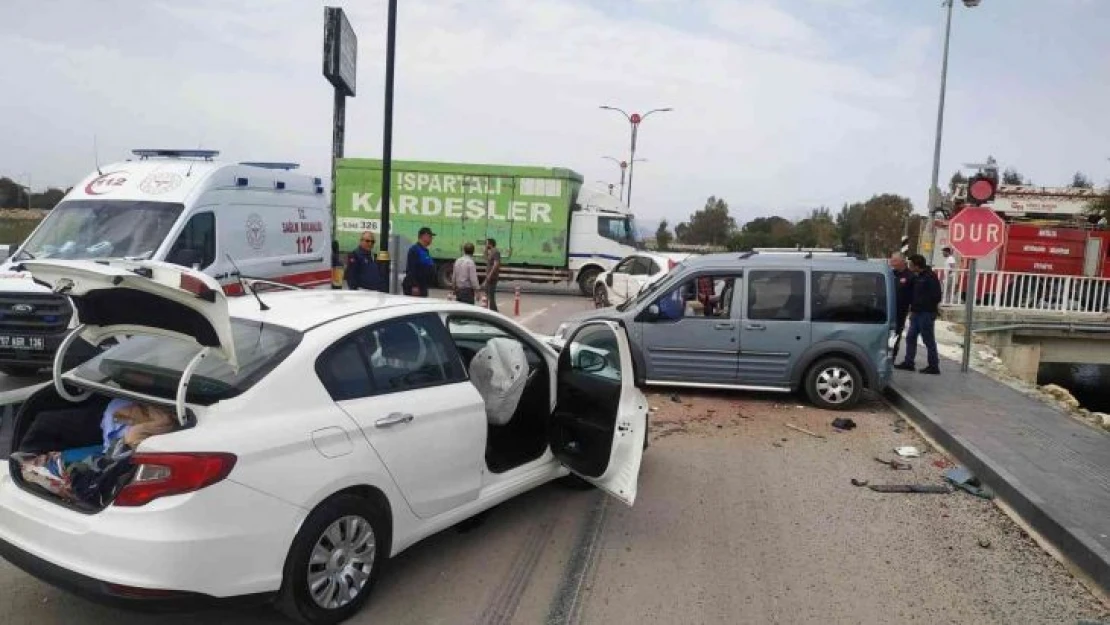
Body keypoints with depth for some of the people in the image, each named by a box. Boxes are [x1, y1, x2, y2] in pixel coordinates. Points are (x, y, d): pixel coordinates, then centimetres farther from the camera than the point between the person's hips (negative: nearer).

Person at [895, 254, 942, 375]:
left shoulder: (930, 277, -15)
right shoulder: (916, 277, 12)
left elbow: (935, 296, -19)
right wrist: (912, 307, 7)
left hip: (926, 313, -9)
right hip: (916, 312, 9)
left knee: (928, 340, -2)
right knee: (911, 337, 12)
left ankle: (934, 366, 7)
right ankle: (908, 362, 20)